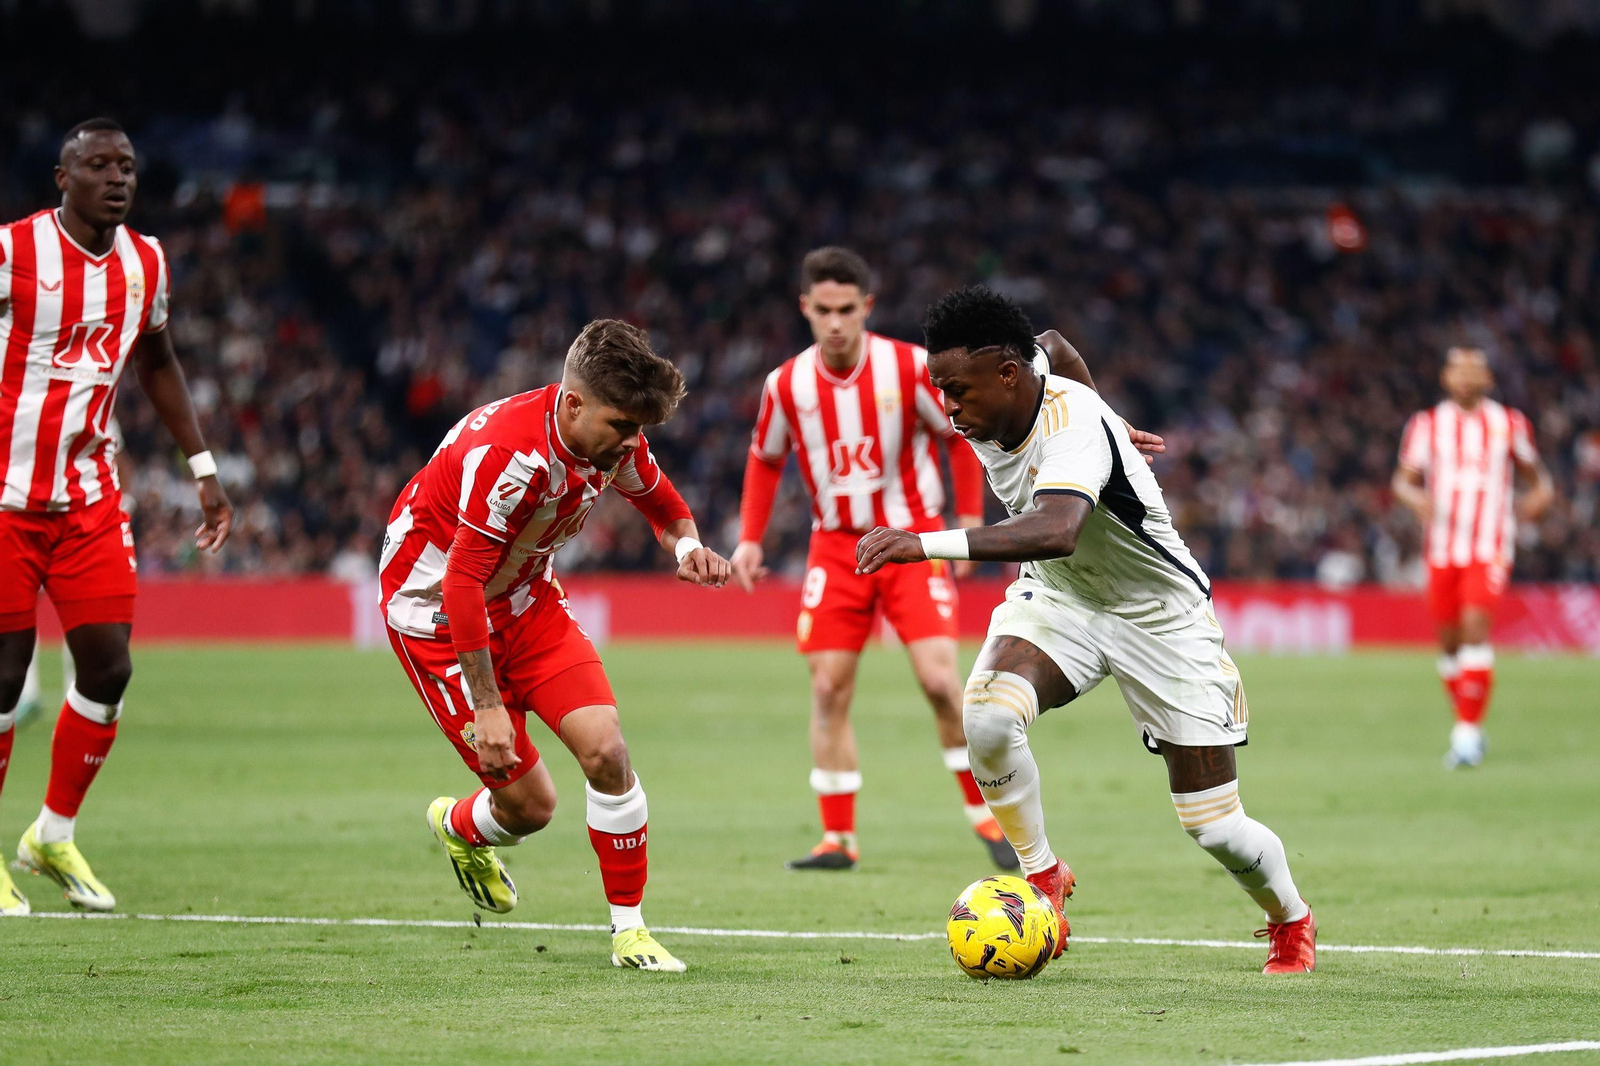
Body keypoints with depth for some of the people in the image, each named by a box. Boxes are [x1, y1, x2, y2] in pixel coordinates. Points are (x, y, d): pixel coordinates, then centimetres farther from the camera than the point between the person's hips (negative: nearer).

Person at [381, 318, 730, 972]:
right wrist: (487, 706, -32)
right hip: (433, 608, -6)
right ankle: (459, 827, 32)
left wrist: (686, 546, -9)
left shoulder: (614, 438, -11)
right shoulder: (510, 453, -35)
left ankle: (629, 929, 3)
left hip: (527, 598, 6)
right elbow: (461, 583, -33)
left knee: (606, 751, -13)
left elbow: (658, 498, 13)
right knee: (531, 805, -6)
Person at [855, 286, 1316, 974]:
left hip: (1160, 613, -5)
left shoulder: (1075, 424, -35)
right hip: (1057, 594, 5)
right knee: (987, 713, -28)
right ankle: (1042, 875, -4)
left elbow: (1056, 531, -55)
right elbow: (1050, 345, 13)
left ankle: (1290, 919, 31)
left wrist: (930, 544, -64)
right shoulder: (988, 413, -12)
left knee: (1215, 829, -2)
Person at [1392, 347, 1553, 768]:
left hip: (1490, 547, -2)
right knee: (1450, 639, 6)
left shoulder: (1508, 424, 6)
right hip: (1442, 548, 2)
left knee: (1475, 626, -18)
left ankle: (1468, 731, -18)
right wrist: (1417, 499, -17)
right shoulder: (1427, 424, 6)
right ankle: (1466, 725, 24)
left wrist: (1540, 495, -7)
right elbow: (1404, 480, 6)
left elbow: (1534, 473, 16)